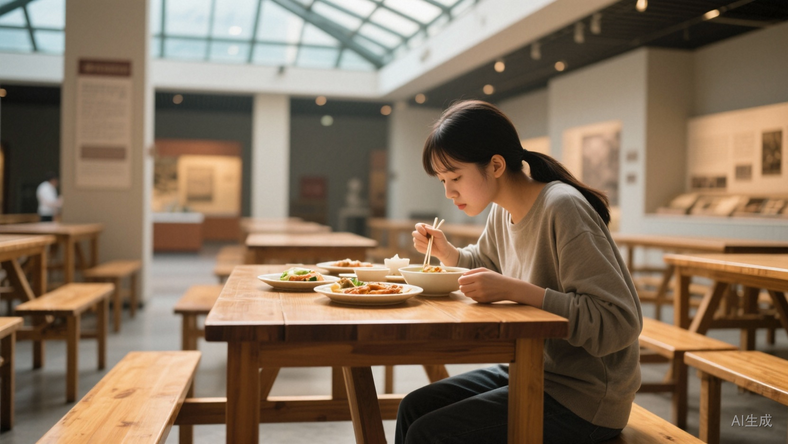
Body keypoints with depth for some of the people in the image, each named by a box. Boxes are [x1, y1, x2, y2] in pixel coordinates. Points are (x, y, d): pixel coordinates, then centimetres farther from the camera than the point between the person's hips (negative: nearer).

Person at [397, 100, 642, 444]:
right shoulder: (502, 211, 4)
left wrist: (514, 290, -30)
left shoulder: (562, 209, -23)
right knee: (414, 408, 4)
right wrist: (444, 251, 5)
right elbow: (483, 262, 27)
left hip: (583, 399, -8)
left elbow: (619, 322, -27)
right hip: (530, 373, 8)